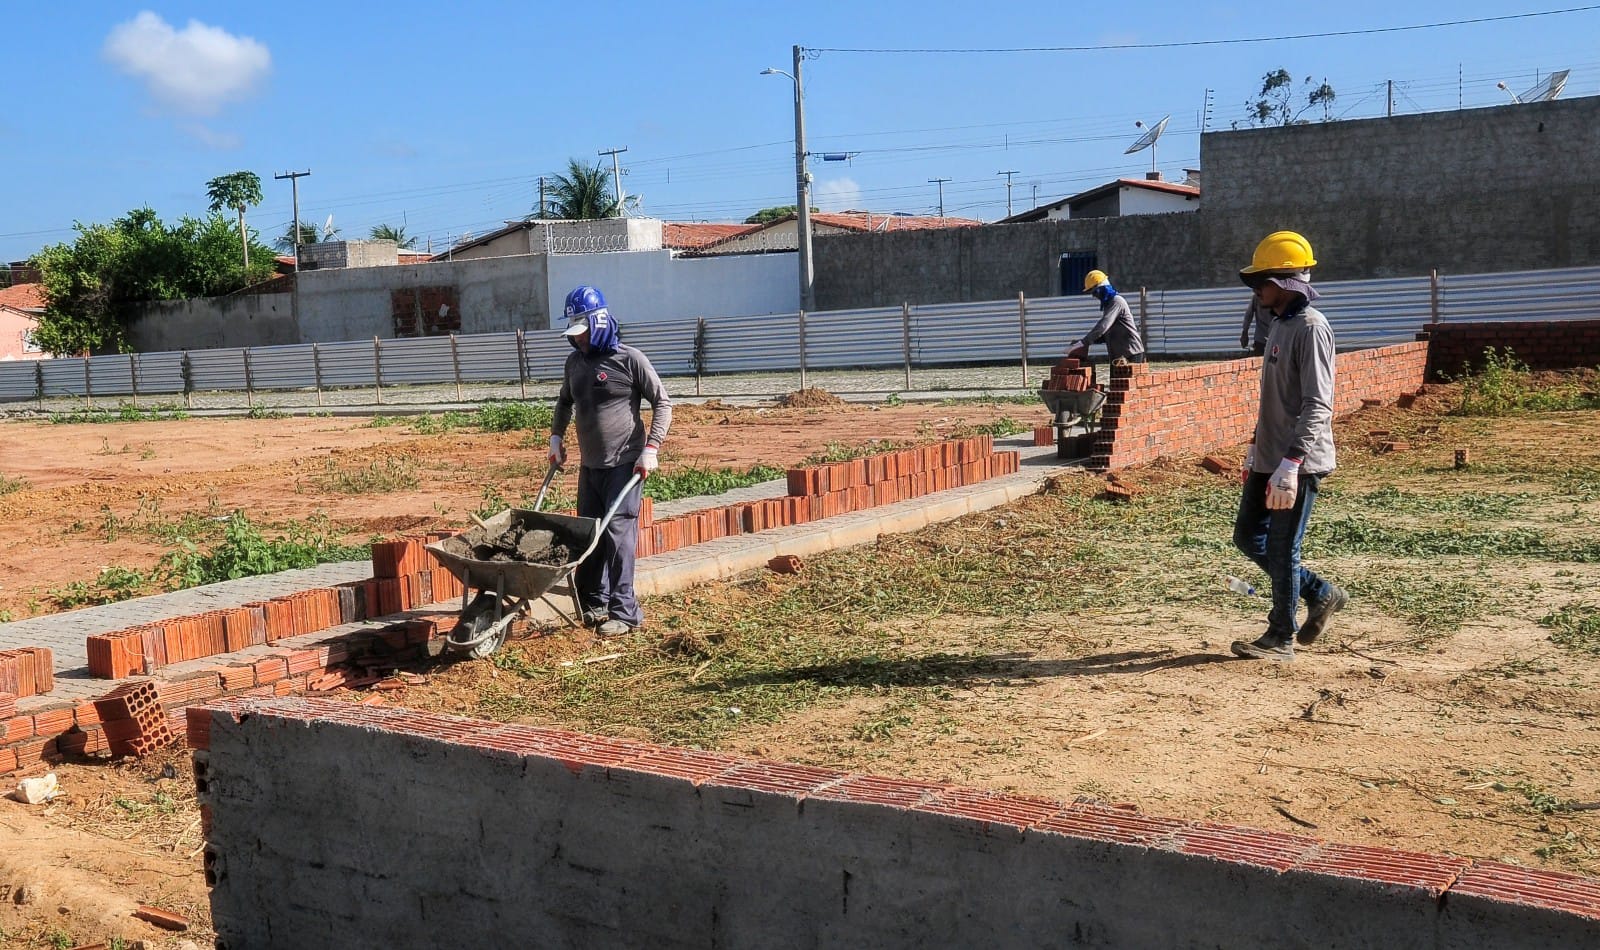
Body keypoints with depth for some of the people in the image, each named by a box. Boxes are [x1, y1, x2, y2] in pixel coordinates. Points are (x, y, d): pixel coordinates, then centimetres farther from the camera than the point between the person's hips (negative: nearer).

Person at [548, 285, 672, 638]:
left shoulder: (629, 359, -9)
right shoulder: (575, 362, 10)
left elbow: (662, 402, -7)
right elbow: (565, 402, 28)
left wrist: (651, 449, -14)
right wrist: (556, 437, 17)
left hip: (624, 465, -7)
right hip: (589, 465, 7)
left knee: (618, 535, -9)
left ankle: (624, 612, -4)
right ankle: (593, 603, 24)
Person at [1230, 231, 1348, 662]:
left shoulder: (1310, 326, -16)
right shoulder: (1280, 323, 14)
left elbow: (1317, 404, -23)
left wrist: (1291, 463, -28)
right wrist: (1256, 447, 24)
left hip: (1300, 463, -10)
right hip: (1269, 458, 10)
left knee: (1282, 549, -2)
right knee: (1248, 536, 15)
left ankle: (1281, 639, 11)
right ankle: (1321, 593, 29)